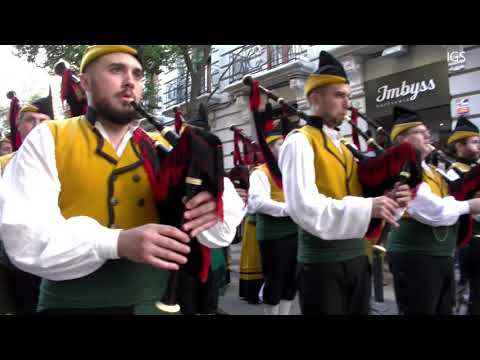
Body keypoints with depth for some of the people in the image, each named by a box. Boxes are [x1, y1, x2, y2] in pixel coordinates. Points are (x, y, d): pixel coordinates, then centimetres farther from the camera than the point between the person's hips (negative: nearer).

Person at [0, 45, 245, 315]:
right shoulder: (48, 139, -3)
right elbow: (25, 233, -15)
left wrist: (213, 206, -24)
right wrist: (117, 242, -29)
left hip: (157, 302, 3)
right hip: (75, 304, -3)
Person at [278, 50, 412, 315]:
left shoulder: (343, 147, 15)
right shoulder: (300, 141, -10)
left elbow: (356, 197, 13)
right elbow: (304, 206, -22)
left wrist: (388, 198, -7)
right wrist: (367, 208, -27)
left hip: (357, 256, 8)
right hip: (322, 262, -8)